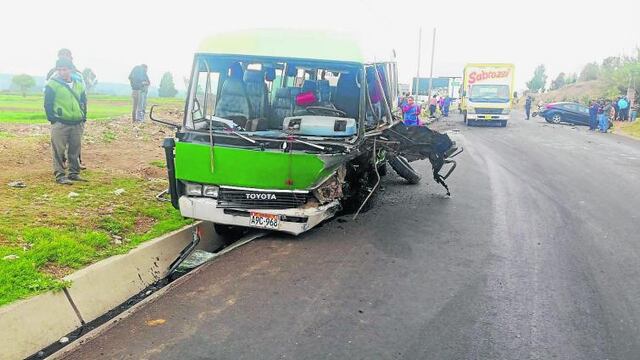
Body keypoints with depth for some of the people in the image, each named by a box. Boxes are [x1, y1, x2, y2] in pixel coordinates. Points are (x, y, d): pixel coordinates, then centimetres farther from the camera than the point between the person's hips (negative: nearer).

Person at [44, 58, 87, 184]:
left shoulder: (79, 85, 12)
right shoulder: (53, 84, -3)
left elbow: (84, 102, 20)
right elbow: (47, 104, -2)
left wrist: (83, 117, 12)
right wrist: (52, 119, -7)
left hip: (77, 124, 5)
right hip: (60, 124, -4)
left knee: (75, 150, 10)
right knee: (59, 151, -3)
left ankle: (74, 173, 20)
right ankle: (60, 175, 2)